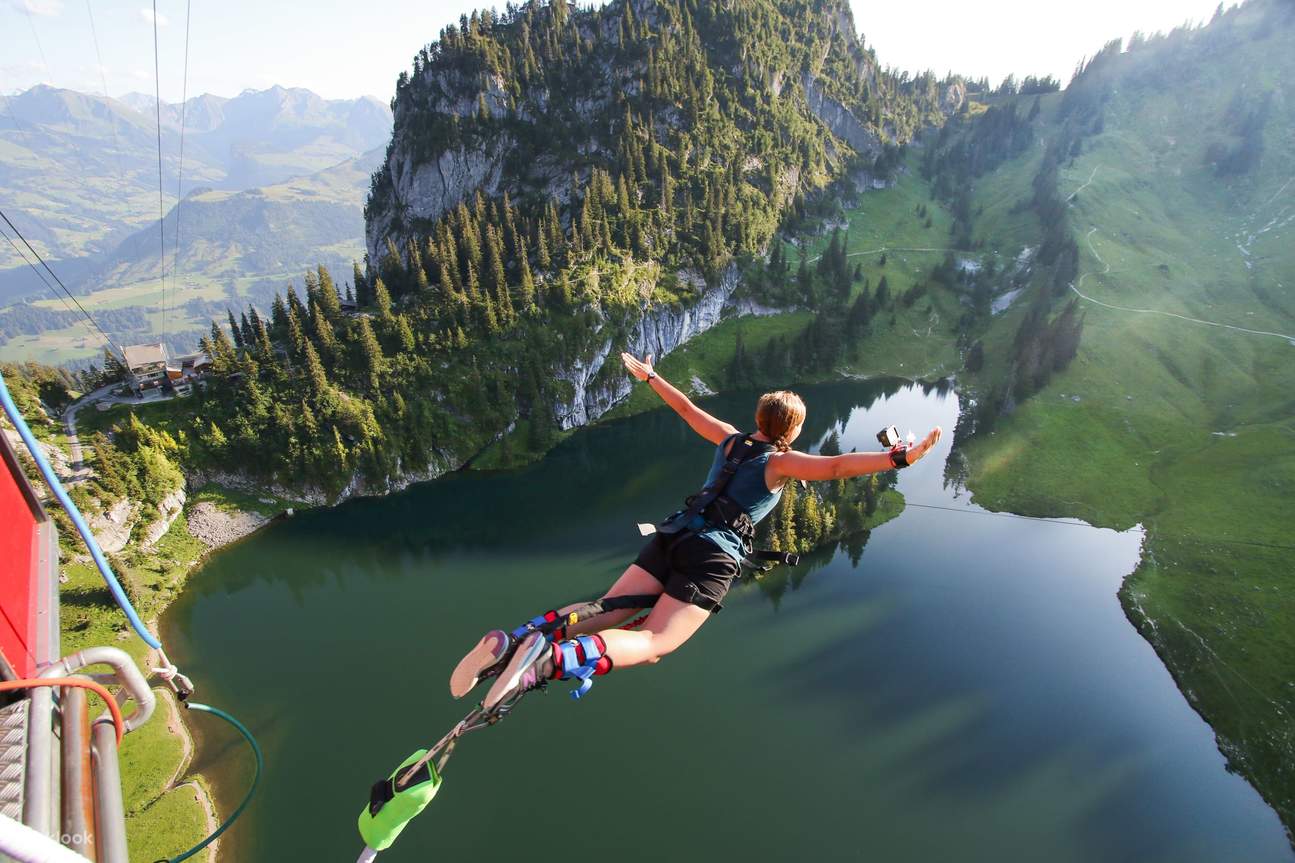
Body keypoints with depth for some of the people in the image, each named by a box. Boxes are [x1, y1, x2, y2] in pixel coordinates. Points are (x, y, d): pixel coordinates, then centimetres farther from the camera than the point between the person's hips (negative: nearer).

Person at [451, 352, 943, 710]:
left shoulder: (731, 440, 16)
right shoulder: (781, 462, 0)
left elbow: (687, 409, 24)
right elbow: (837, 467, -16)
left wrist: (647, 375, 36)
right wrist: (900, 458, -20)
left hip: (675, 534, 6)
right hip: (714, 556, -6)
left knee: (606, 613, 5)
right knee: (653, 644, -9)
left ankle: (512, 642, -12)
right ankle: (550, 658, -33)